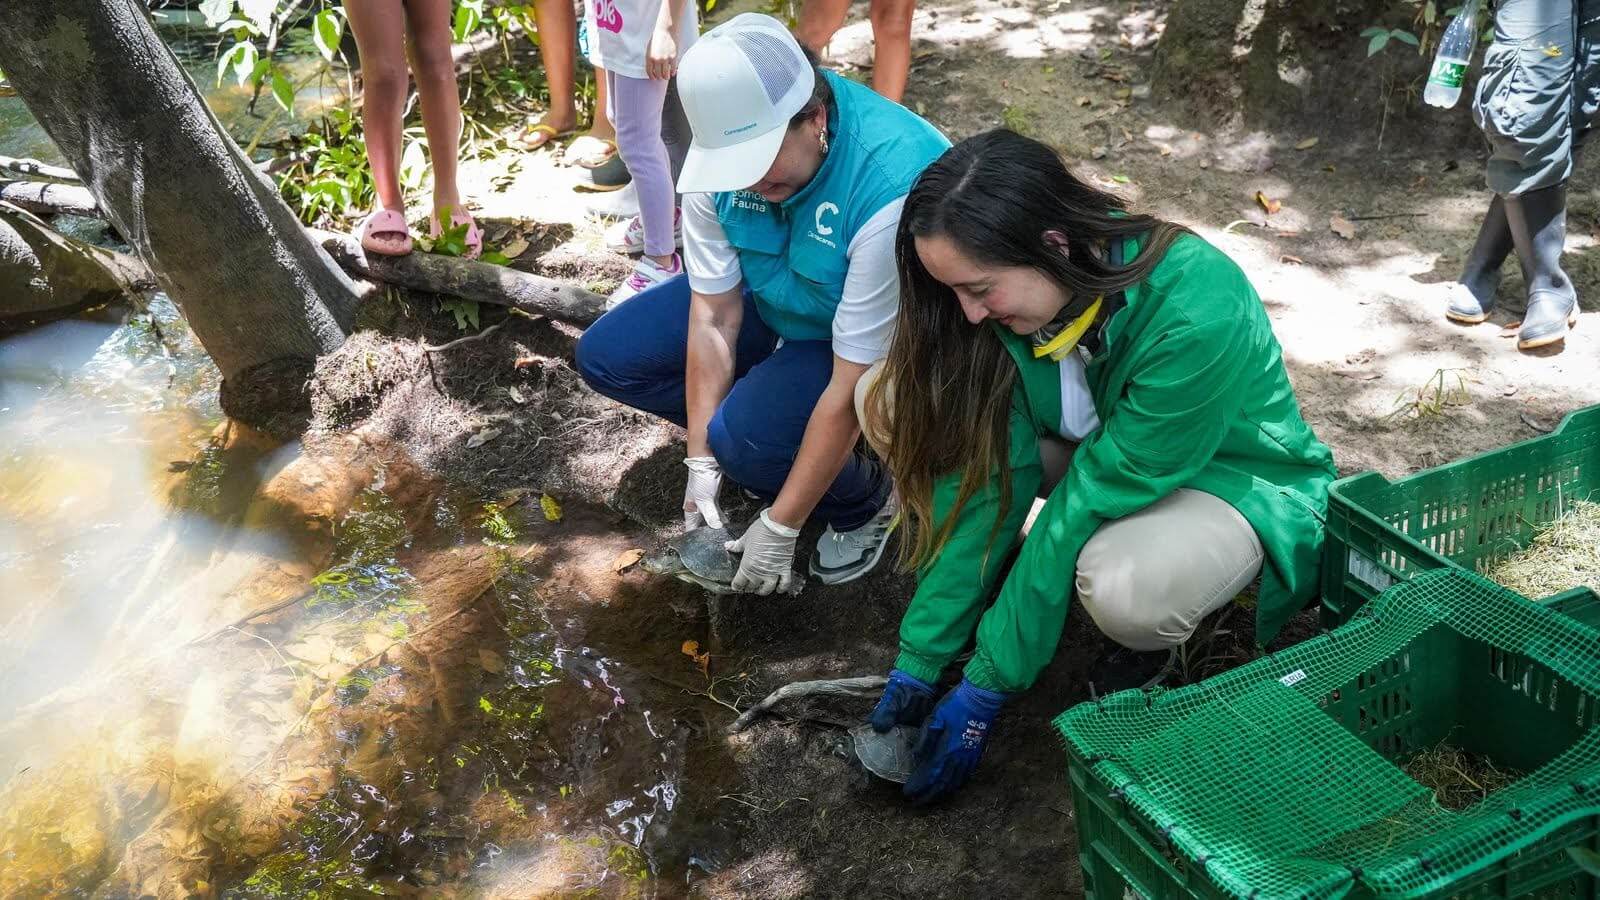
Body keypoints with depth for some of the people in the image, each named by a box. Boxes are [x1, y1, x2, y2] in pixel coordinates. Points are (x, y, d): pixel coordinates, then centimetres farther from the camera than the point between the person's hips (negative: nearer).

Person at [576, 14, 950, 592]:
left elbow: (851, 386, -33)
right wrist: (701, 461, -13)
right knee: (606, 357, -3)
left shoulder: (893, 187, -38)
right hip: (771, 302, 6)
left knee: (748, 435, -31)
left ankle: (867, 502, 2)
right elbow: (714, 317, -13)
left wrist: (780, 528, -27)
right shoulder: (720, 153, -21)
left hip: (880, 338, -6)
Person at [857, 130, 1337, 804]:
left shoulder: (1197, 314, -36)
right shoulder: (1024, 296, -19)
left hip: (1231, 478, -5)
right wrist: (919, 661, -18)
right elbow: (985, 472, -17)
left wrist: (984, 690, -26)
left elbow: (1090, 501, -33)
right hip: (1098, 445, 5)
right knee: (894, 402, -15)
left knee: (1121, 585, -41)